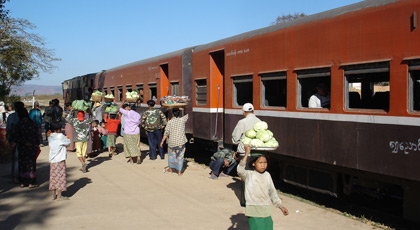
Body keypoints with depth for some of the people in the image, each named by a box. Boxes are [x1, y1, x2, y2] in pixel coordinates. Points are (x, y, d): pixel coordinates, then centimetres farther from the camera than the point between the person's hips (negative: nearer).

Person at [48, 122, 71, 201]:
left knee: (53, 177, 13)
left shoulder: (50, 137, 7)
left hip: (52, 160, 7)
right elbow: (68, 142, -4)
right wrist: (67, 138, 15)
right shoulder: (60, 136, -13)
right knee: (60, 177, -1)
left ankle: (54, 195, 18)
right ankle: (59, 196, 0)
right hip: (60, 160, -7)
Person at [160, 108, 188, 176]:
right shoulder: (182, 120, -5)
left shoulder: (170, 122, -6)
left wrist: (162, 141, 0)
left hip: (172, 142, 0)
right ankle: (179, 171, 11)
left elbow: (166, 133, -6)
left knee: (171, 155, 19)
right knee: (180, 156, 7)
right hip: (181, 142, 0)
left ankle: (170, 168, 33)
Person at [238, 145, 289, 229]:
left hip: (266, 212, 5)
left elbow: (272, 192, 19)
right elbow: (240, 170, -27)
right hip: (254, 213, -5)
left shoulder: (267, 175, 10)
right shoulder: (249, 175, -5)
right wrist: (247, 153, -27)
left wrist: (280, 206, 19)